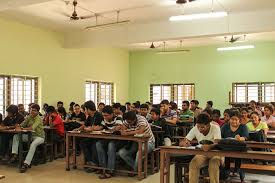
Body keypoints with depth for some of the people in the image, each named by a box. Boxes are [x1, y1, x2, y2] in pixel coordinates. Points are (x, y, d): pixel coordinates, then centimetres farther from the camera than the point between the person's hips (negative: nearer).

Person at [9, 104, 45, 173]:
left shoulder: (39, 119, -18)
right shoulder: (29, 117, 3)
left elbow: (32, 128, -34)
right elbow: (22, 124, -4)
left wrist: (21, 129, -43)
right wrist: (19, 126, -28)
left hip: (39, 137, -7)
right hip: (30, 135, 7)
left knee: (33, 144, -38)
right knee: (16, 136, -6)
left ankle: (26, 164, -39)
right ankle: (15, 155, -8)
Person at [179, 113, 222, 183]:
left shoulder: (215, 128, -18)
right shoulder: (195, 129, -9)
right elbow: (181, 143, -10)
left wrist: (209, 146, -57)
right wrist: (184, 143, -35)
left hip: (215, 154, -2)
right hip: (202, 154, 3)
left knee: (213, 163, -35)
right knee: (193, 163, -27)